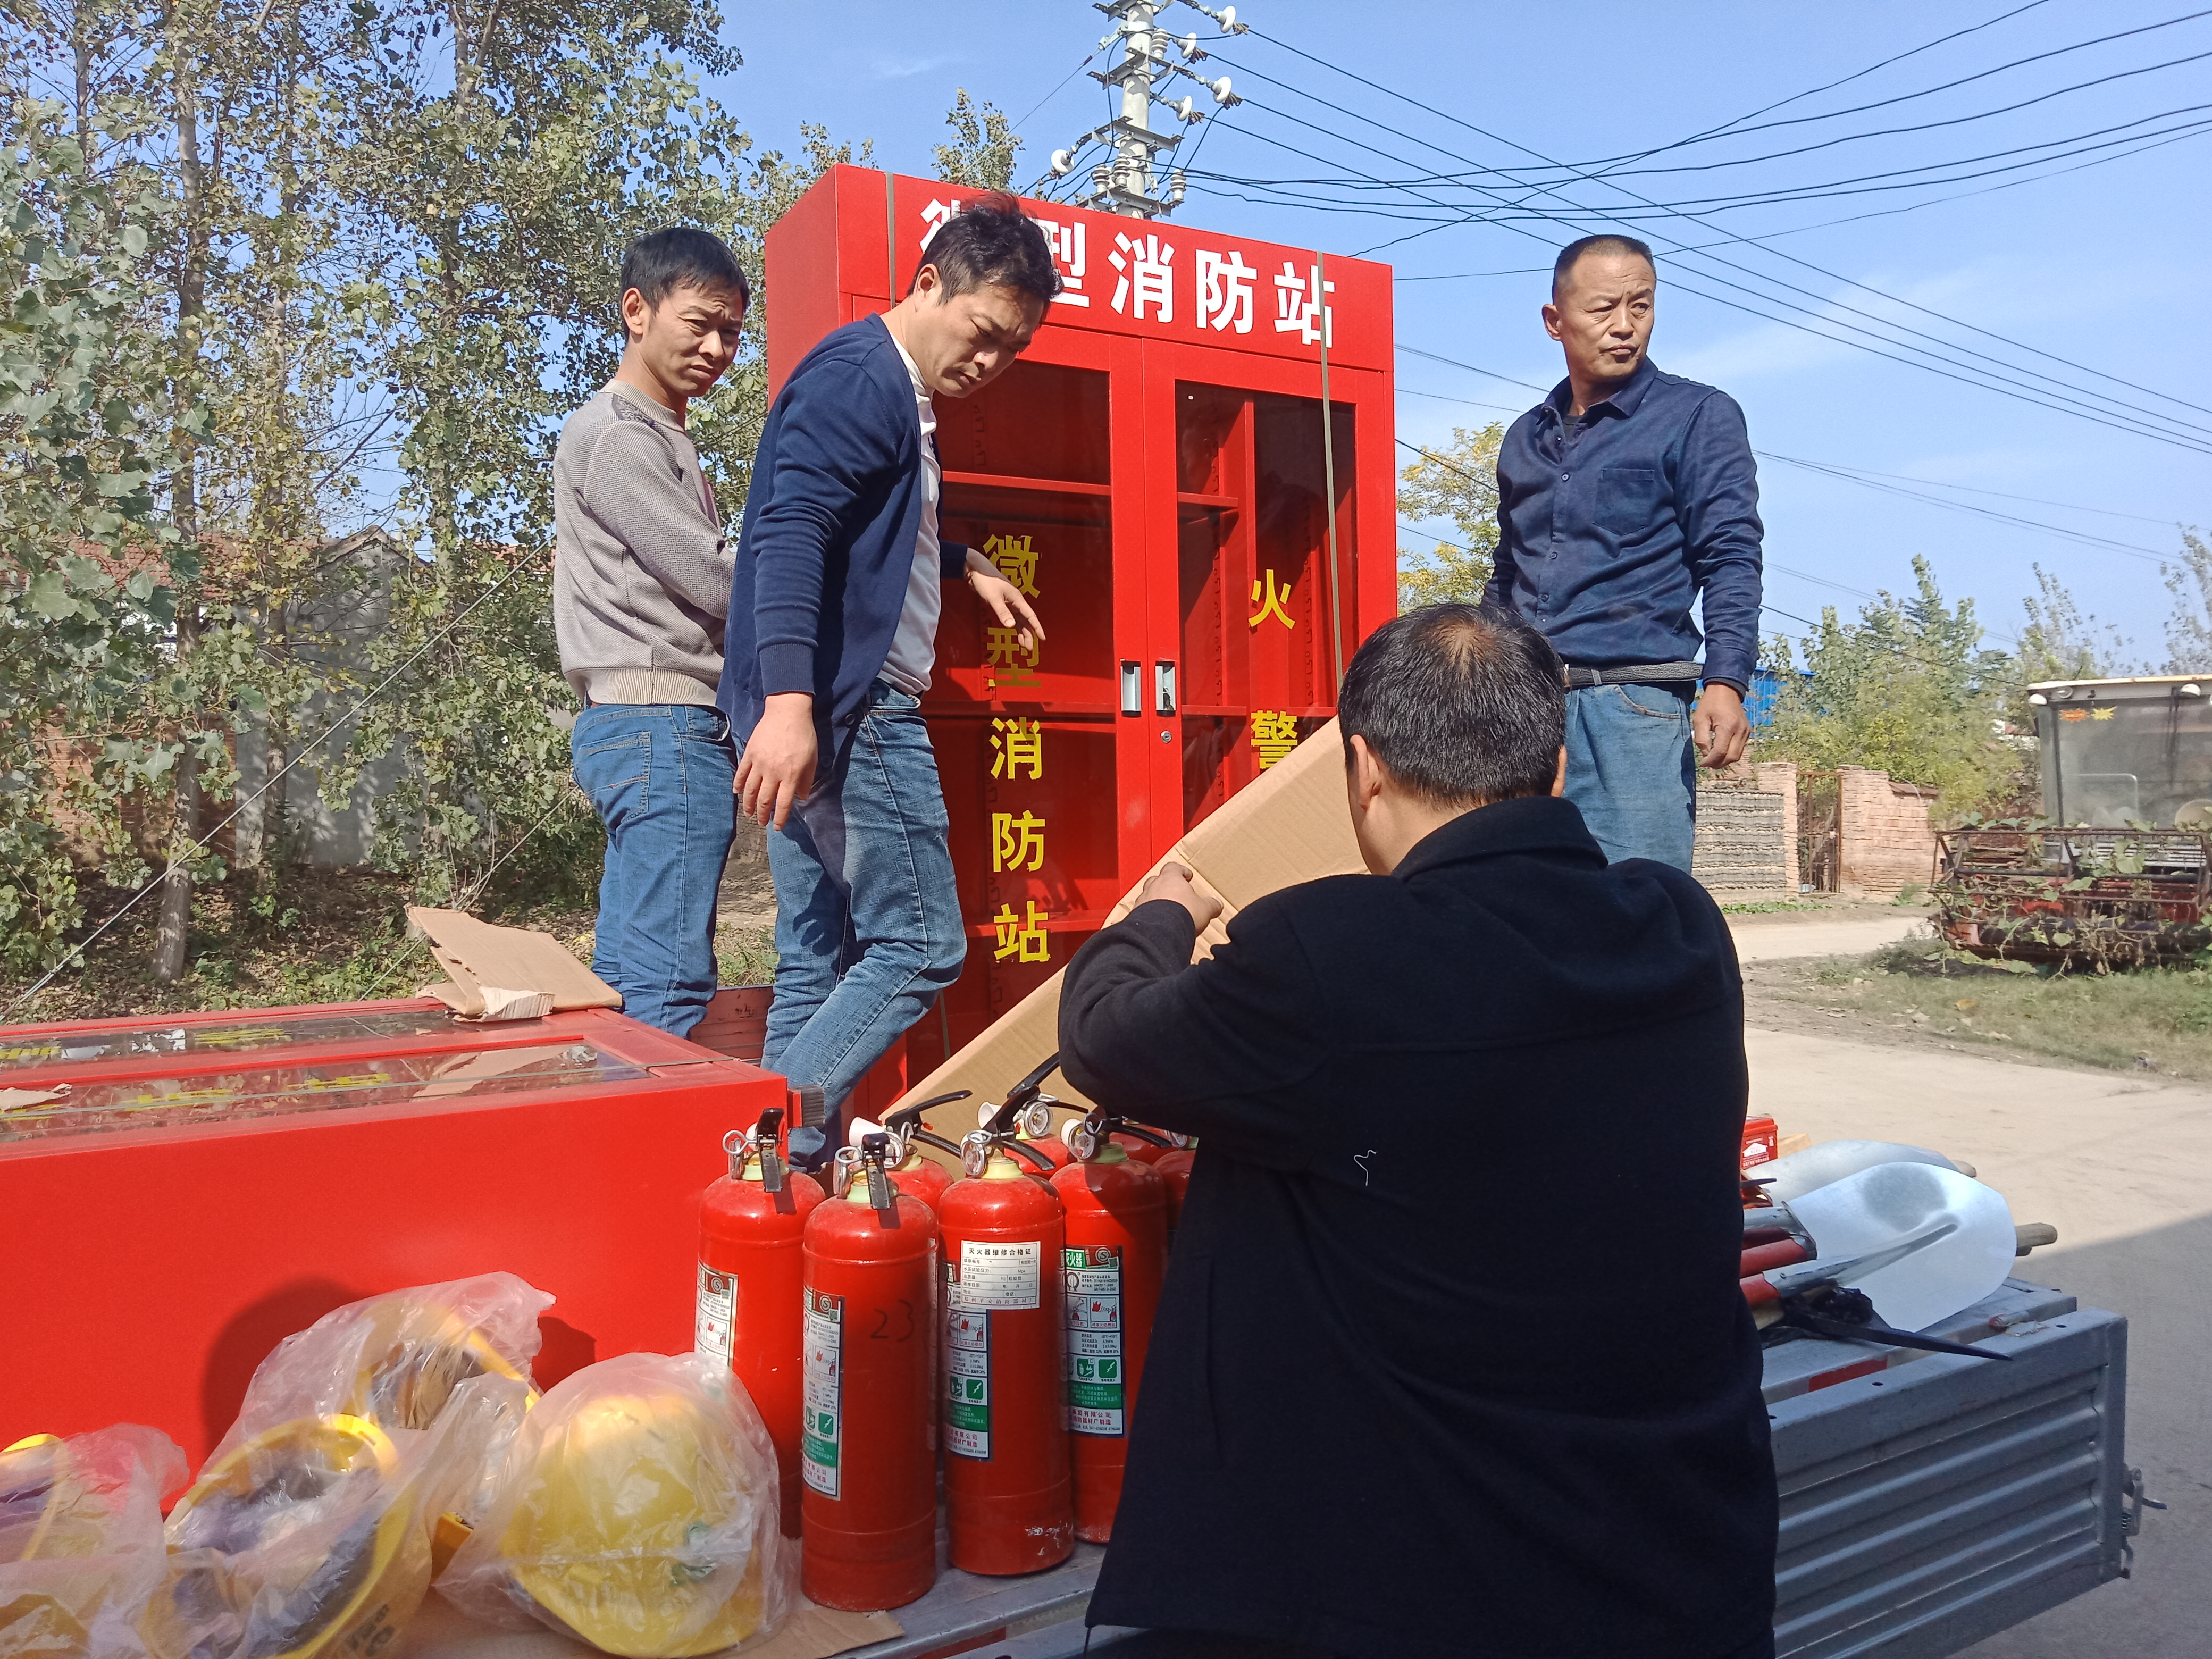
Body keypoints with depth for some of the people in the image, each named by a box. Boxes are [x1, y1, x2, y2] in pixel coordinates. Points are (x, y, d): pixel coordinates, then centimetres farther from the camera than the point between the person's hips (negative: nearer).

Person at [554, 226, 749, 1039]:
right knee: (669, 991, -13)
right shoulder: (612, 436, -6)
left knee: (626, 976, 10)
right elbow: (718, 583, -11)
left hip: (667, 729, 10)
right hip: (662, 726, -10)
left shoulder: (666, 440, 25)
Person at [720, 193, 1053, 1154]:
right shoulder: (858, 379, -10)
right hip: (849, 707, -10)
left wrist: (965, 566, 32)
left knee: (815, 963, 10)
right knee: (920, 946, -8)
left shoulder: (894, 390, 22)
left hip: (814, 712, 10)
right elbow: (789, 533, -24)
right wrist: (789, 701, -34)